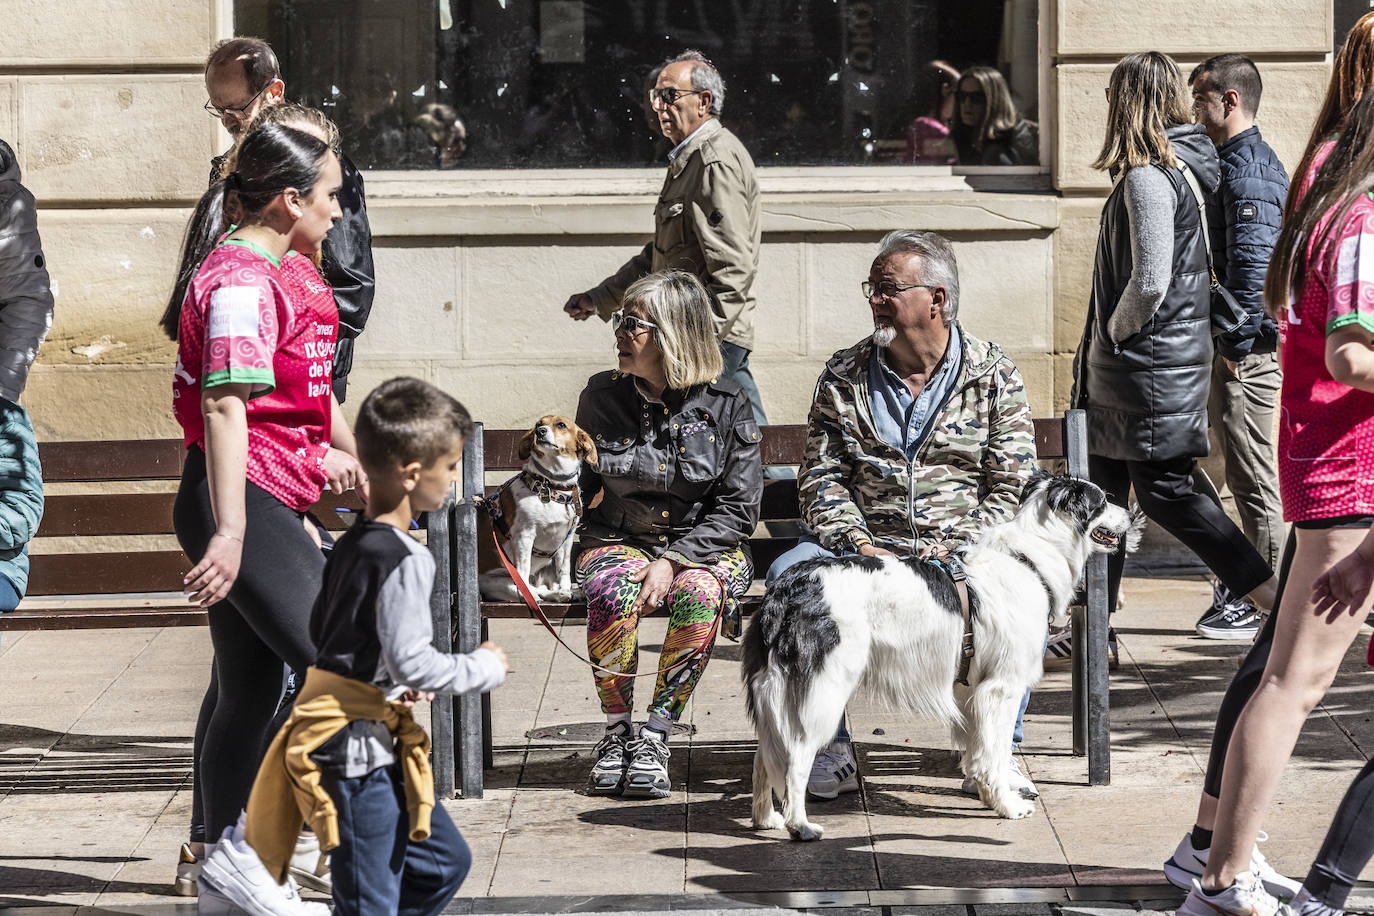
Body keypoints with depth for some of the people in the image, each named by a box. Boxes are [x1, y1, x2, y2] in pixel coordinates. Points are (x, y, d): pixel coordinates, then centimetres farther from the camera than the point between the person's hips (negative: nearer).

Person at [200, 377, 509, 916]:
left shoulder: (352, 543, 9)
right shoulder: (403, 561, -20)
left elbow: (319, 628, 17)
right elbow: (413, 664, -23)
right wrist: (483, 667, -8)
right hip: (359, 745, -10)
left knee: (445, 861, 18)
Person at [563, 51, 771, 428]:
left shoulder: (717, 161, -14)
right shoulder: (688, 160, 20)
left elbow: (732, 268, -21)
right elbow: (657, 256, 28)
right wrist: (598, 298, 24)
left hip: (715, 338, -11)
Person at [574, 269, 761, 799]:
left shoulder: (726, 407, -5)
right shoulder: (602, 397, 3)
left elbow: (737, 511, -6)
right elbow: (583, 487, 15)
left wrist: (672, 561, -17)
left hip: (704, 545, -1)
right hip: (620, 541, 1)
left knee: (699, 595, -36)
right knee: (612, 591, -34)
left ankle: (654, 739, -26)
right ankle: (617, 732, -18)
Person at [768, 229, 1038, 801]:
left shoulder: (994, 377, 3)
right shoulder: (843, 377, 8)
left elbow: (1012, 487, -1)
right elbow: (821, 477, 5)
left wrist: (955, 551, -16)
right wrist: (858, 545, -13)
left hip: (965, 548, -1)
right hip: (864, 547, 1)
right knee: (789, 575, -29)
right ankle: (831, 750, -19)